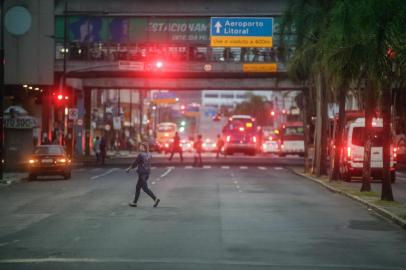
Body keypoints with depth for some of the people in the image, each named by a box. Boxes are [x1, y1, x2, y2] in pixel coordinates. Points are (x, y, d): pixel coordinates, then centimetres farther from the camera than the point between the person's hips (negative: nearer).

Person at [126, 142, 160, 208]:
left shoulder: (141, 155, -18)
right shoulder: (148, 154, 6)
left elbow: (135, 163, -11)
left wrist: (129, 168, 5)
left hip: (142, 173, -8)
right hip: (147, 173, 8)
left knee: (145, 188, -4)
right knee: (138, 187, 16)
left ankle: (155, 199, -14)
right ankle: (134, 202, 21)